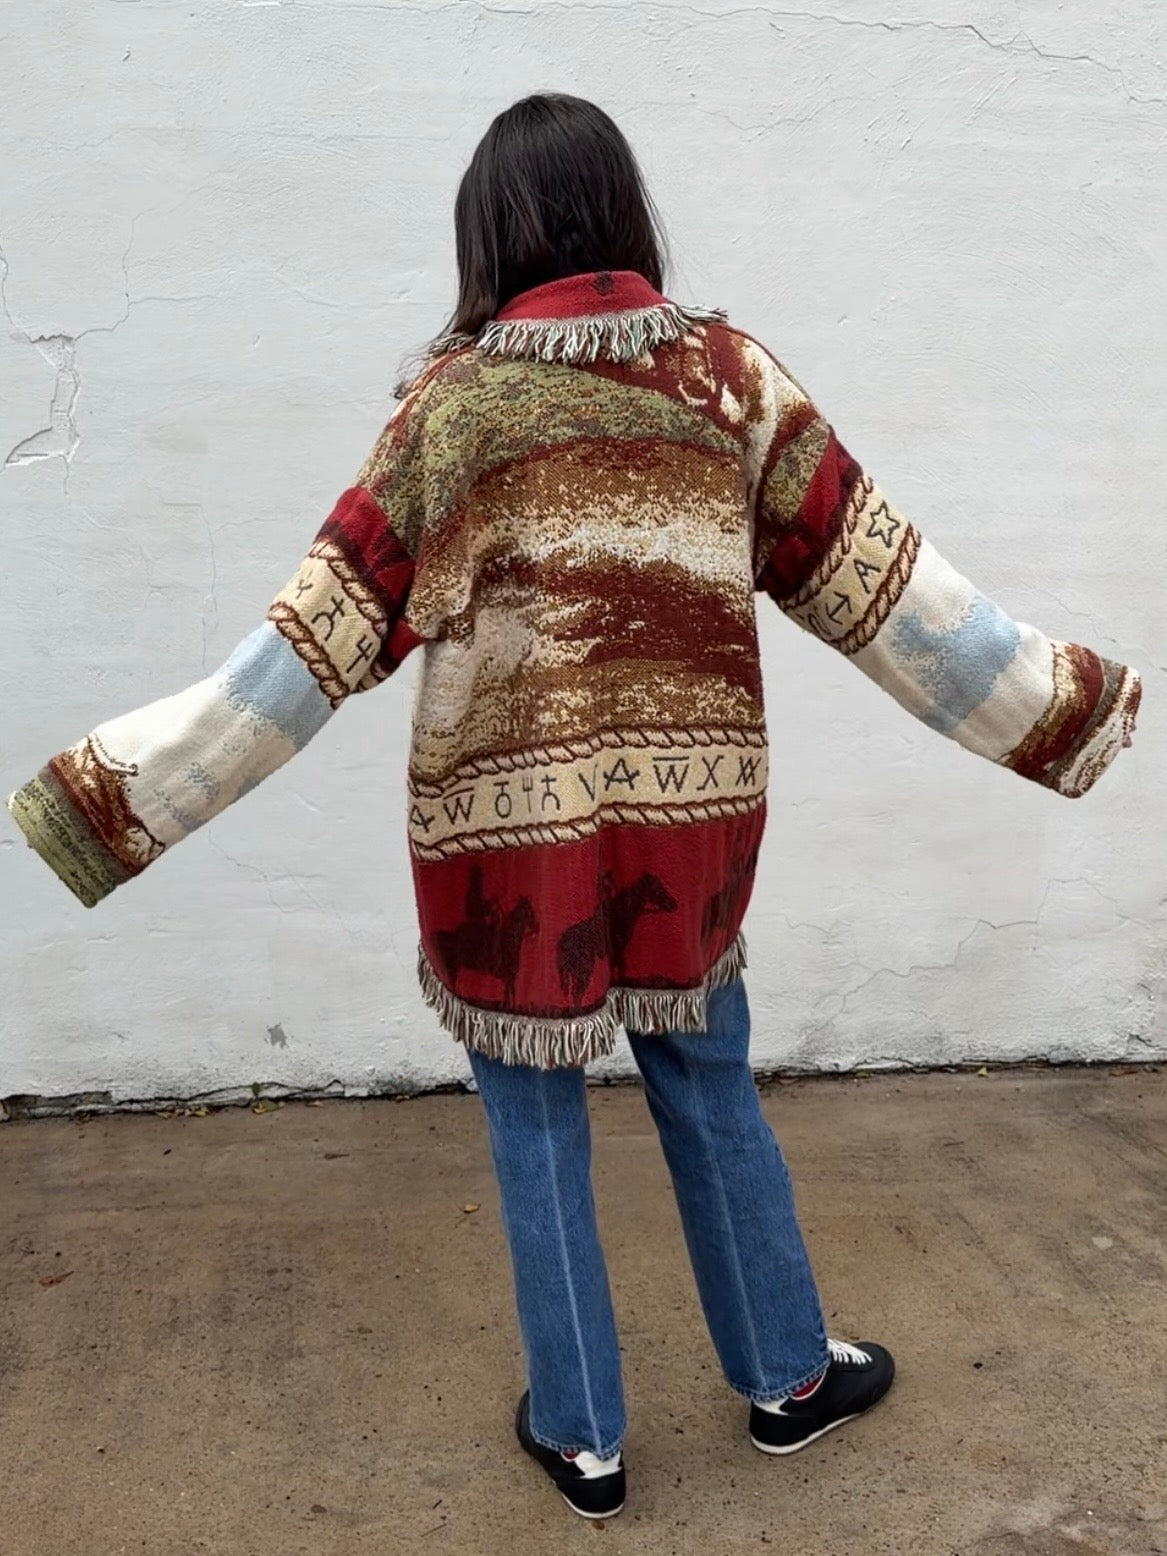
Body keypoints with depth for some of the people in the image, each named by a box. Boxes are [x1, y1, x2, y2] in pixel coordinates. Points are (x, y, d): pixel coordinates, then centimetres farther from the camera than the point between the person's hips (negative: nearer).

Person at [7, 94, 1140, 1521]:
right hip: (687, 819, 3)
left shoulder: (452, 405, -7)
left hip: (508, 831, -2)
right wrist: (1070, 704, 10)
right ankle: (786, 1378, 38)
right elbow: (883, 584, 0)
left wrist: (117, 787, -5)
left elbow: (317, 641, -10)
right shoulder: (730, 375, -1)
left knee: (537, 1131, 14)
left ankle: (580, 1437, 29)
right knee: (710, 1093, 21)